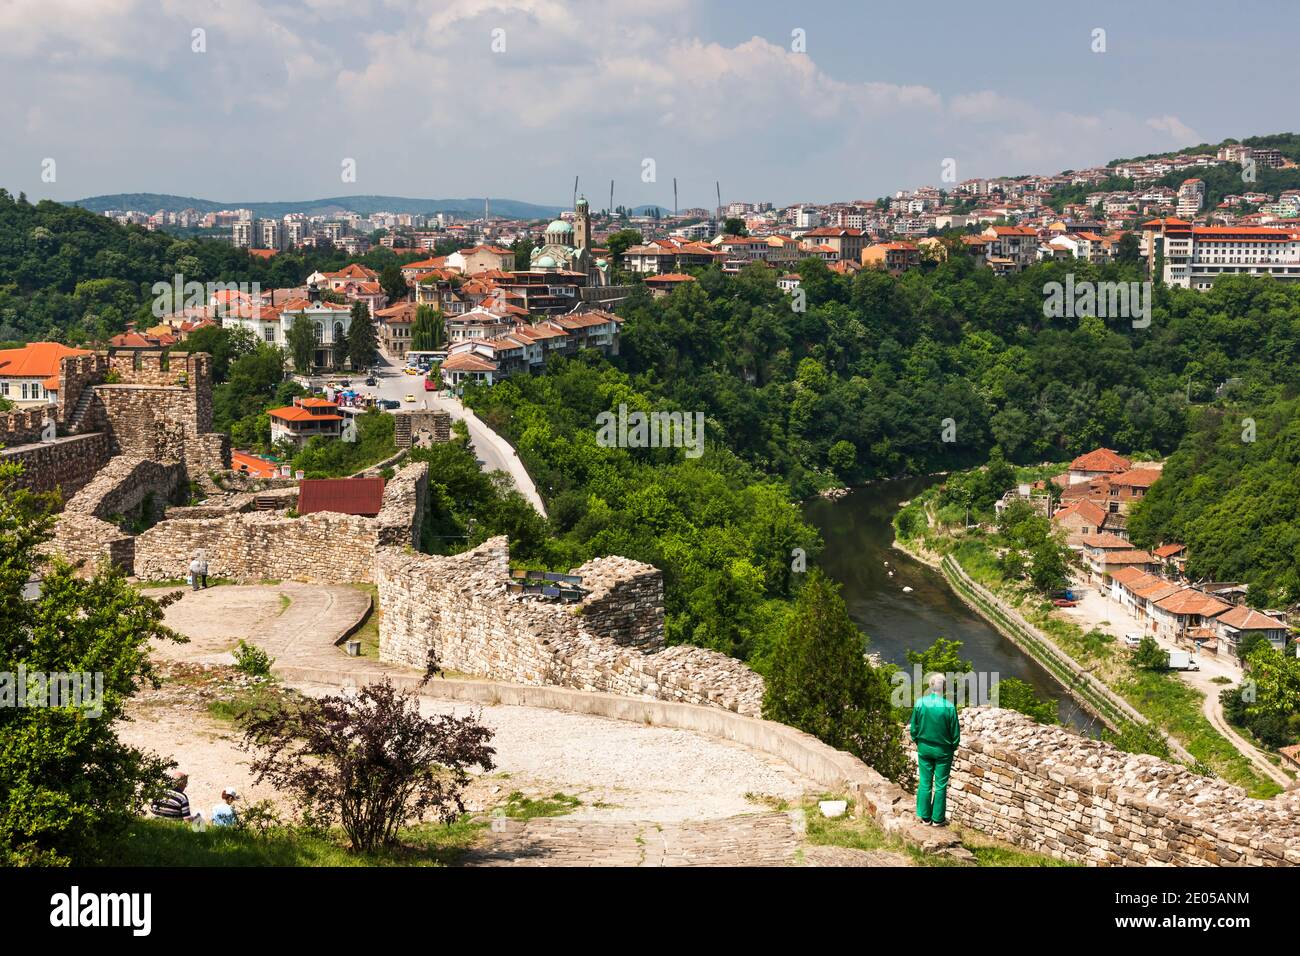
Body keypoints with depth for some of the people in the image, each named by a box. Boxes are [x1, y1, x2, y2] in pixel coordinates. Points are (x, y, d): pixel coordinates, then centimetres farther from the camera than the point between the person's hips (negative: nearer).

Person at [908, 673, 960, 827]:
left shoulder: (920, 703, -11)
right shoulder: (949, 707, -18)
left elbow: (914, 728, -1)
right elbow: (955, 733, -8)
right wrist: (953, 746, 11)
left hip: (924, 749, 2)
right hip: (943, 751, -2)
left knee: (925, 783, 12)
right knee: (940, 785, 9)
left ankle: (925, 817, 19)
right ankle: (938, 819, 16)